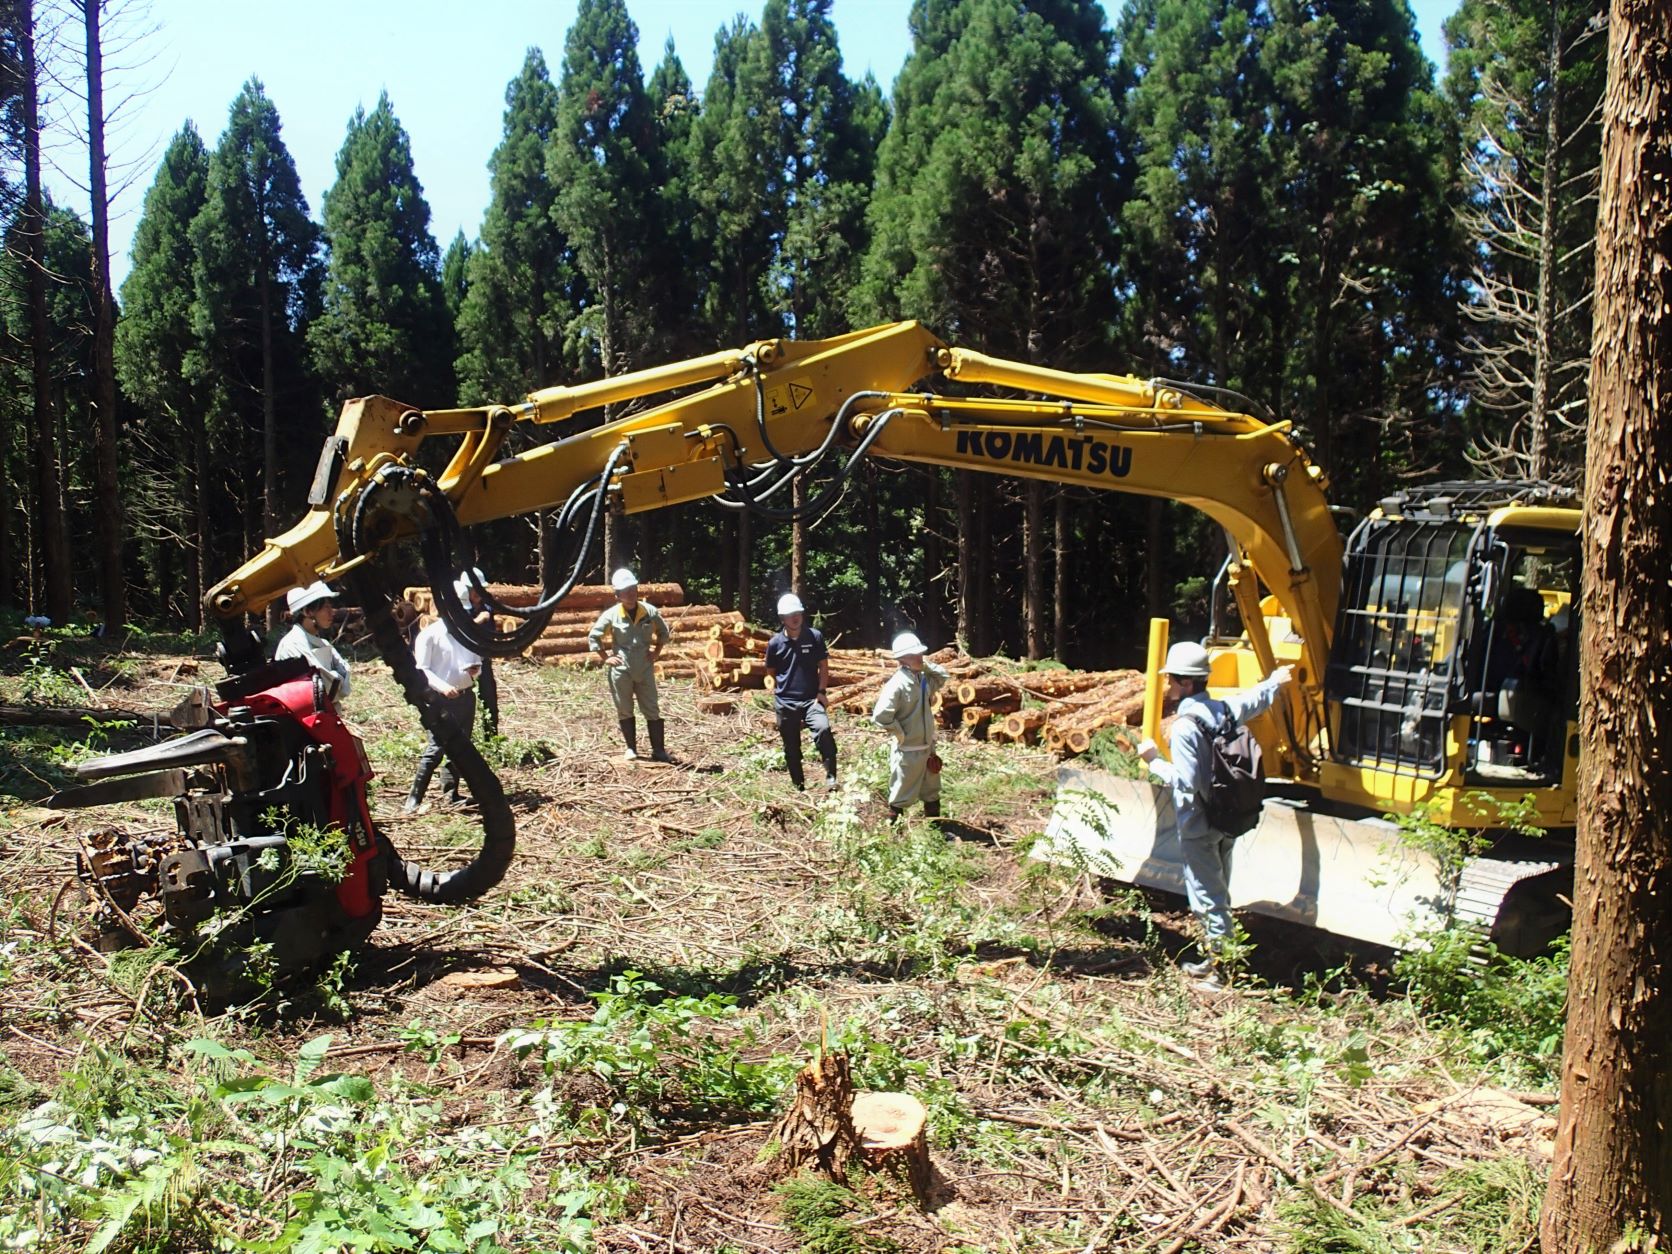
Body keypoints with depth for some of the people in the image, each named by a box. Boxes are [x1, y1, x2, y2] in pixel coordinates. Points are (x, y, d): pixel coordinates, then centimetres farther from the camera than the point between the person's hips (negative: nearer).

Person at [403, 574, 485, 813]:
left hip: (465, 696, 6)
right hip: (440, 699, -6)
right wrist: (442, 686, -24)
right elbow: (421, 669, -9)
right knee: (436, 748, -12)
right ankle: (414, 797, -7)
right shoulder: (429, 634, -6)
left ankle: (451, 794, 19)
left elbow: (477, 663, 19)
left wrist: (475, 669, -5)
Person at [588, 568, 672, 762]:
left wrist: (656, 652, 4)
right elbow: (593, 636, 2)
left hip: (645, 669, 1)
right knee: (624, 711, 8)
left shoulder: (650, 611, -4)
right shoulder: (611, 615, -8)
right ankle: (631, 749, 19)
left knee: (652, 710, 1)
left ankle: (658, 751, 4)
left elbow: (664, 632, 13)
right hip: (621, 670, -1)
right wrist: (605, 658, -2)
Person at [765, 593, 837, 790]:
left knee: (823, 729, -29)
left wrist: (821, 692, -6)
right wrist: (778, 698, 8)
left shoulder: (815, 636, -2)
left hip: (811, 699, -2)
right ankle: (798, 787, 24)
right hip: (785, 703, 2)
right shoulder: (775, 643, 0)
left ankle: (831, 776, -23)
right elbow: (772, 674, 11)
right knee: (791, 748, 9)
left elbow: (823, 667, 3)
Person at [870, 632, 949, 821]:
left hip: (927, 748, 8)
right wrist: (900, 734, -18)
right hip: (907, 751, -8)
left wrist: (927, 666, 1)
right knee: (901, 796, 4)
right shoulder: (897, 683, -23)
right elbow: (880, 715, -28)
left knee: (932, 794, 21)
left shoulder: (922, 678, 2)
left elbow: (942, 676, 20)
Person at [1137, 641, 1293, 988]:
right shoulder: (1222, 709, 1)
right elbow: (1255, 699, 22)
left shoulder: (1185, 725, -23)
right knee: (1217, 892, 19)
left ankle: (1221, 968, 6)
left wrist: (1155, 761, -13)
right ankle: (1215, 958, 29)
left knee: (1207, 897, 1)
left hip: (1198, 826, -8)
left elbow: (1186, 781, -25)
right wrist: (1275, 681, 41)